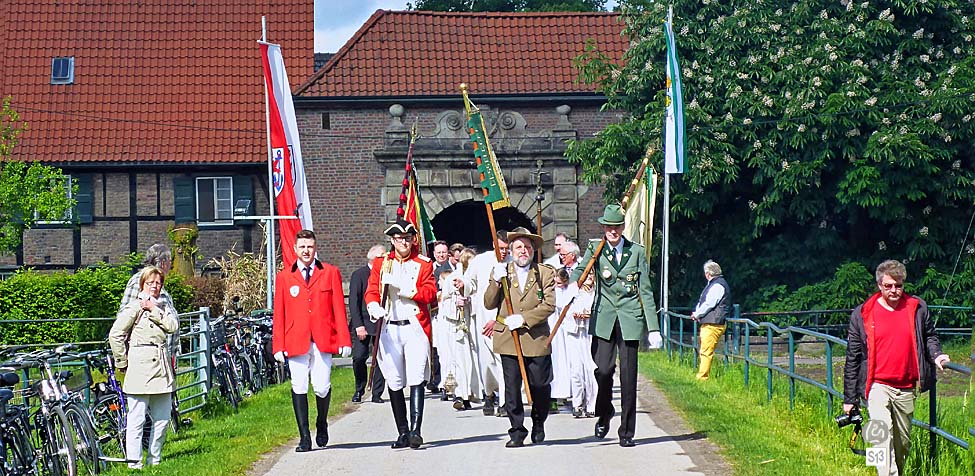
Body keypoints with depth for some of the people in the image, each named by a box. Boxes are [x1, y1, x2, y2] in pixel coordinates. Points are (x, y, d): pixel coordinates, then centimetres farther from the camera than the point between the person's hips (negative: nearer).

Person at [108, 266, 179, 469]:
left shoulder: (164, 307, 16)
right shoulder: (133, 307, -3)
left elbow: (173, 326, -3)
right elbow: (115, 335, -7)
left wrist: (153, 310, -8)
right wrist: (122, 363, -4)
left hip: (162, 369, 6)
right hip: (140, 368, -6)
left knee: (162, 418, 10)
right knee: (136, 418, -6)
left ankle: (154, 459, 22)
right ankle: (134, 462, -2)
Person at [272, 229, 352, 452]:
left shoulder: (330, 273, 10)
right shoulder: (284, 277, 10)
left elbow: (339, 308, 7)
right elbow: (279, 314, 9)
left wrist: (344, 340, -1)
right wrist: (278, 346, 1)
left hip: (323, 340, -1)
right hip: (296, 342, 1)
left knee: (322, 387, -4)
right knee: (299, 388, -3)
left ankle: (322, 425, 24)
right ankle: (304, 438, 3)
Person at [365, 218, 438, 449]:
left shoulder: (424, 264, 7)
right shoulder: (381, 263, 13)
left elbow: (430, 292, -5)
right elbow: (371, 291, 4)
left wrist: (403, 288, -17)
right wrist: (374, 307, -18)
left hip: (415, 328, -2)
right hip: (389, 328, 2)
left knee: (416, 379, -12)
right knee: (394, 382, 5)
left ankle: (415, 430, -17)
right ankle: (403, 432, 14)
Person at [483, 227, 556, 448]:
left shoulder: (545, 273, 6)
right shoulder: (501, 273, 10)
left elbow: (548, 305, -3)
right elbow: (489, 304, 4)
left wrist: (523, 319, -13)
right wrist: (496, 281, -11)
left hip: (537, 339, -1)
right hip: (508, 340, 1)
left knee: (540, 386, 4)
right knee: (512, 387, -2)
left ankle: (538, 425, 27)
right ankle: (517, 432, 4)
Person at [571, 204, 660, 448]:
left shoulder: (637, 252, 6)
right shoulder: (596, 249, 5)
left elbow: (646, 291, 6)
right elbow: (579, 271, -10)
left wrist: (653, 328, 1)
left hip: (630, 318, 0)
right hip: (604, 318, 0)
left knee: (628, 375, 0)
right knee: (604, 368, -11)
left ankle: (627, 432, 8)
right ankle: (604, 413, 19)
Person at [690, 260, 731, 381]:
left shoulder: (718, 286, -13)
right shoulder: (713, 284, 20)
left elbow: (709, 304, -17)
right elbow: (702, 302, 23)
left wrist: (697, 314, -5)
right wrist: (696, 313, 7)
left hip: (713, 324, -11)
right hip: (707, 323, 11)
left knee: (706, 352, -10)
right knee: (704, 352, 14)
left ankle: (702, 377, -11)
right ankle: (701, 375, 18)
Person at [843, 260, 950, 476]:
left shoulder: (918, 308, 6)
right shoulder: (863, 314, 0)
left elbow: (929, 336, 22)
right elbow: (852, 359, 4)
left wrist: (936, 355, -2)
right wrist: (849, 399, 4)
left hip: (906, 388, 3)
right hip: (877, 386, -3)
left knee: (903, 442, 12)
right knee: (882, 436, -20)